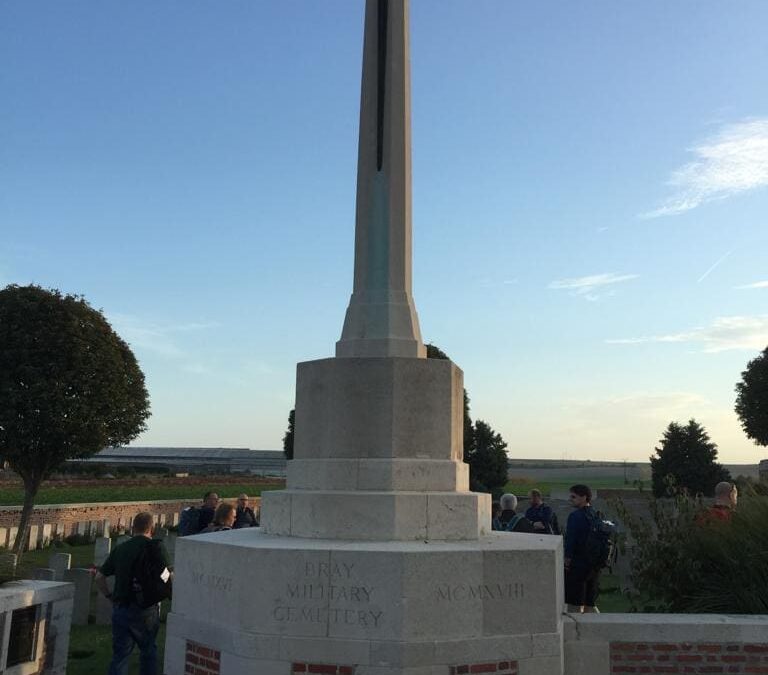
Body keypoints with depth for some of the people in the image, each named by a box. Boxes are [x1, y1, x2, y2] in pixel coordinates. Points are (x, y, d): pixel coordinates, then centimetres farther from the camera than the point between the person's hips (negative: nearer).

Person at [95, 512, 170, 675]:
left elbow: (99, 577, 9)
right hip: (145, 608, -3)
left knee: (120, 654, 9)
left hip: (120, 608, 4)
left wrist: (110, 596, 17)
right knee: (148, 651, 15)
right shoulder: (155, 546, -7)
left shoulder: (120, 548, 7)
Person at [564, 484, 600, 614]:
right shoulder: (596, 516, 8)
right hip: (594, 566, 8)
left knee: (575, 607, 0)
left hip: (577, 565, -8)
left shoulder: (575, 516, -15)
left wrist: (567, 559, -7)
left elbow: (570, 540, -17)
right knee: (590, 605, 18)